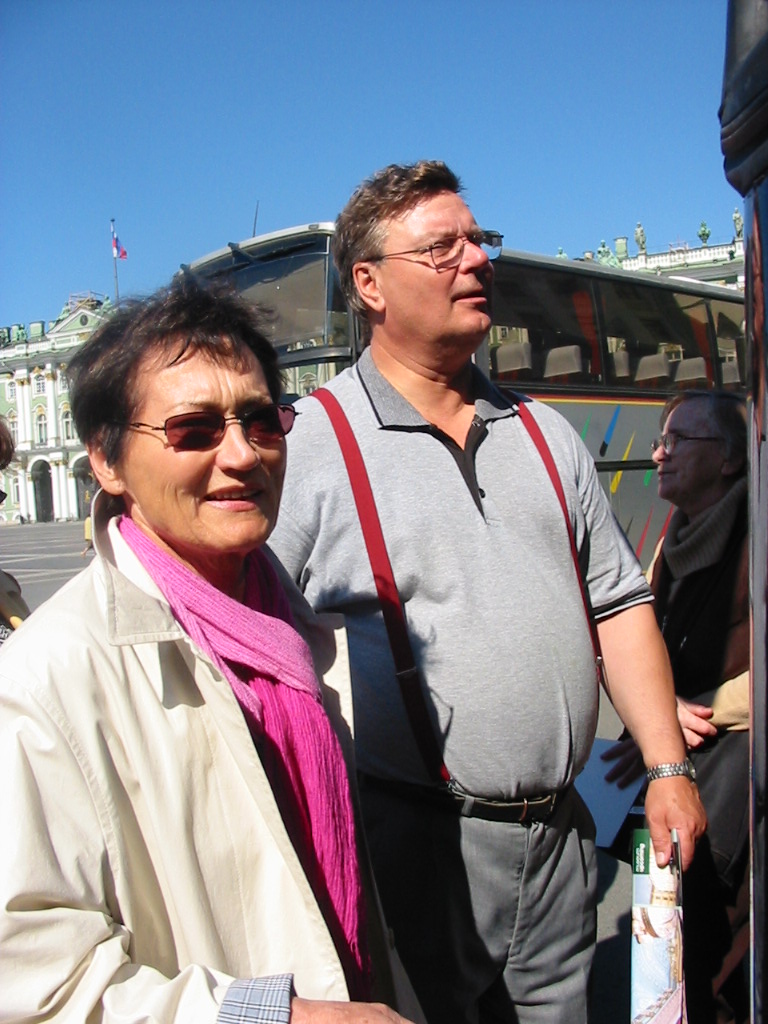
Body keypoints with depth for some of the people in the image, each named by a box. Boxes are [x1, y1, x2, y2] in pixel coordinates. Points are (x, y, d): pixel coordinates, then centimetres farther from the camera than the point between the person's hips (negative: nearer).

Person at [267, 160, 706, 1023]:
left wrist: (667, 767, 5)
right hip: (409, 841, -5)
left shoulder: (543, 432, 9)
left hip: (558, 838, 6)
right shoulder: (306, 445, -9)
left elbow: (618, 604, 11)